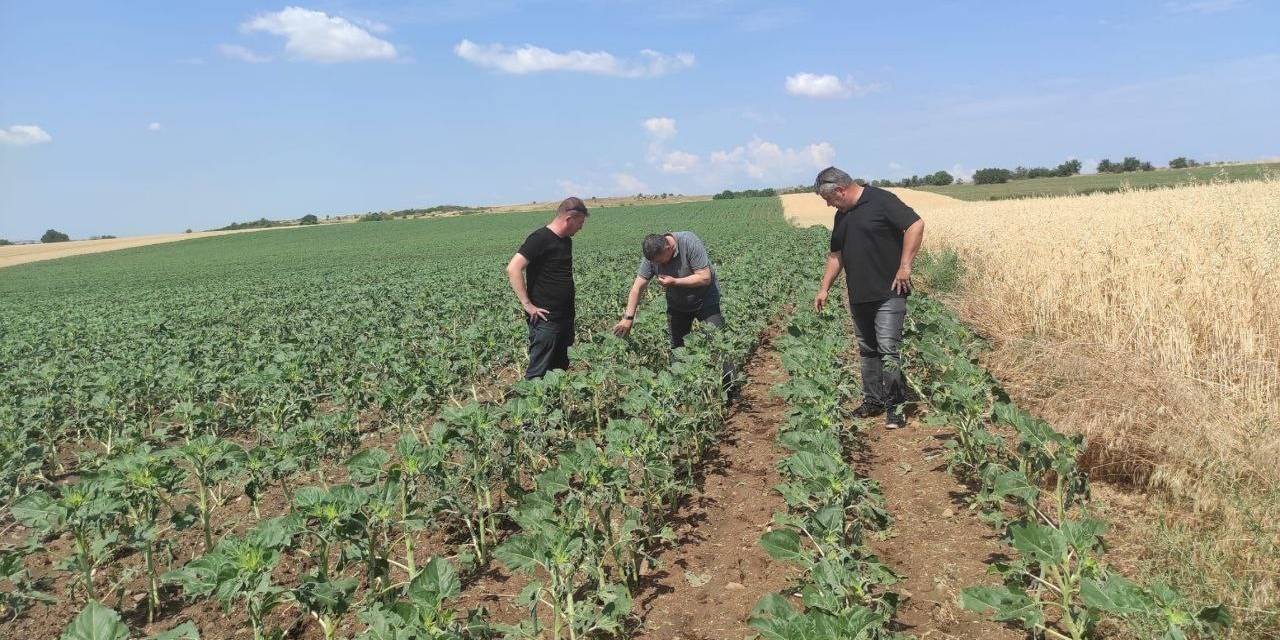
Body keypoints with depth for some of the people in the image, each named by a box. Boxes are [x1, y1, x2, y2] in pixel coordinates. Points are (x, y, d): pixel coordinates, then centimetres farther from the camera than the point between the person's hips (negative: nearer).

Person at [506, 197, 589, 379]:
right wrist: (527, 305, -20)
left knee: (561, 369, 14)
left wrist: (571, 312, 14)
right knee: (538, 373, -4)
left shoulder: (566, 240, 13)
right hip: (546, 319, -9)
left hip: (565, 318, 9)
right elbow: (513, 269, -21)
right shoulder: (540, 239, -13)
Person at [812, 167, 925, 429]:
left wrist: (904, 266, -18)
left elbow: (916, 225, -16)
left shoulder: (881, 201, -10)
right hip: (859, 296, 8)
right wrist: (824, 288, 15)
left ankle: (896, 406, -2)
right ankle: (873, 401, 23)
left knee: (887, 348, -10)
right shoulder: (842, 216, 14)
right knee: (867, 350, 13)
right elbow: (836, 255, 21)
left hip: (888, 292, -8)